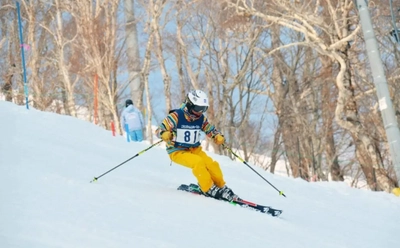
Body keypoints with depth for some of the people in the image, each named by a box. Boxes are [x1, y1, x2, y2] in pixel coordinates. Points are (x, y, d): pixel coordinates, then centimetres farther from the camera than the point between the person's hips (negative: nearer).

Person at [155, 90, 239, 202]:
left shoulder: (201, 119, -1)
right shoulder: (176, 116, -17)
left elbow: (210, 129, 13)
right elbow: (159, 130, -17)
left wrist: (218, 137, -10)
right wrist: (165, 134, -42)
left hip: (195, 150, 5)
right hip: (178, 151, -5)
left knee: (212, 164, -16)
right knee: (198, 162, -30)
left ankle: (221, 187, 7)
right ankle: (209, 189, -18)